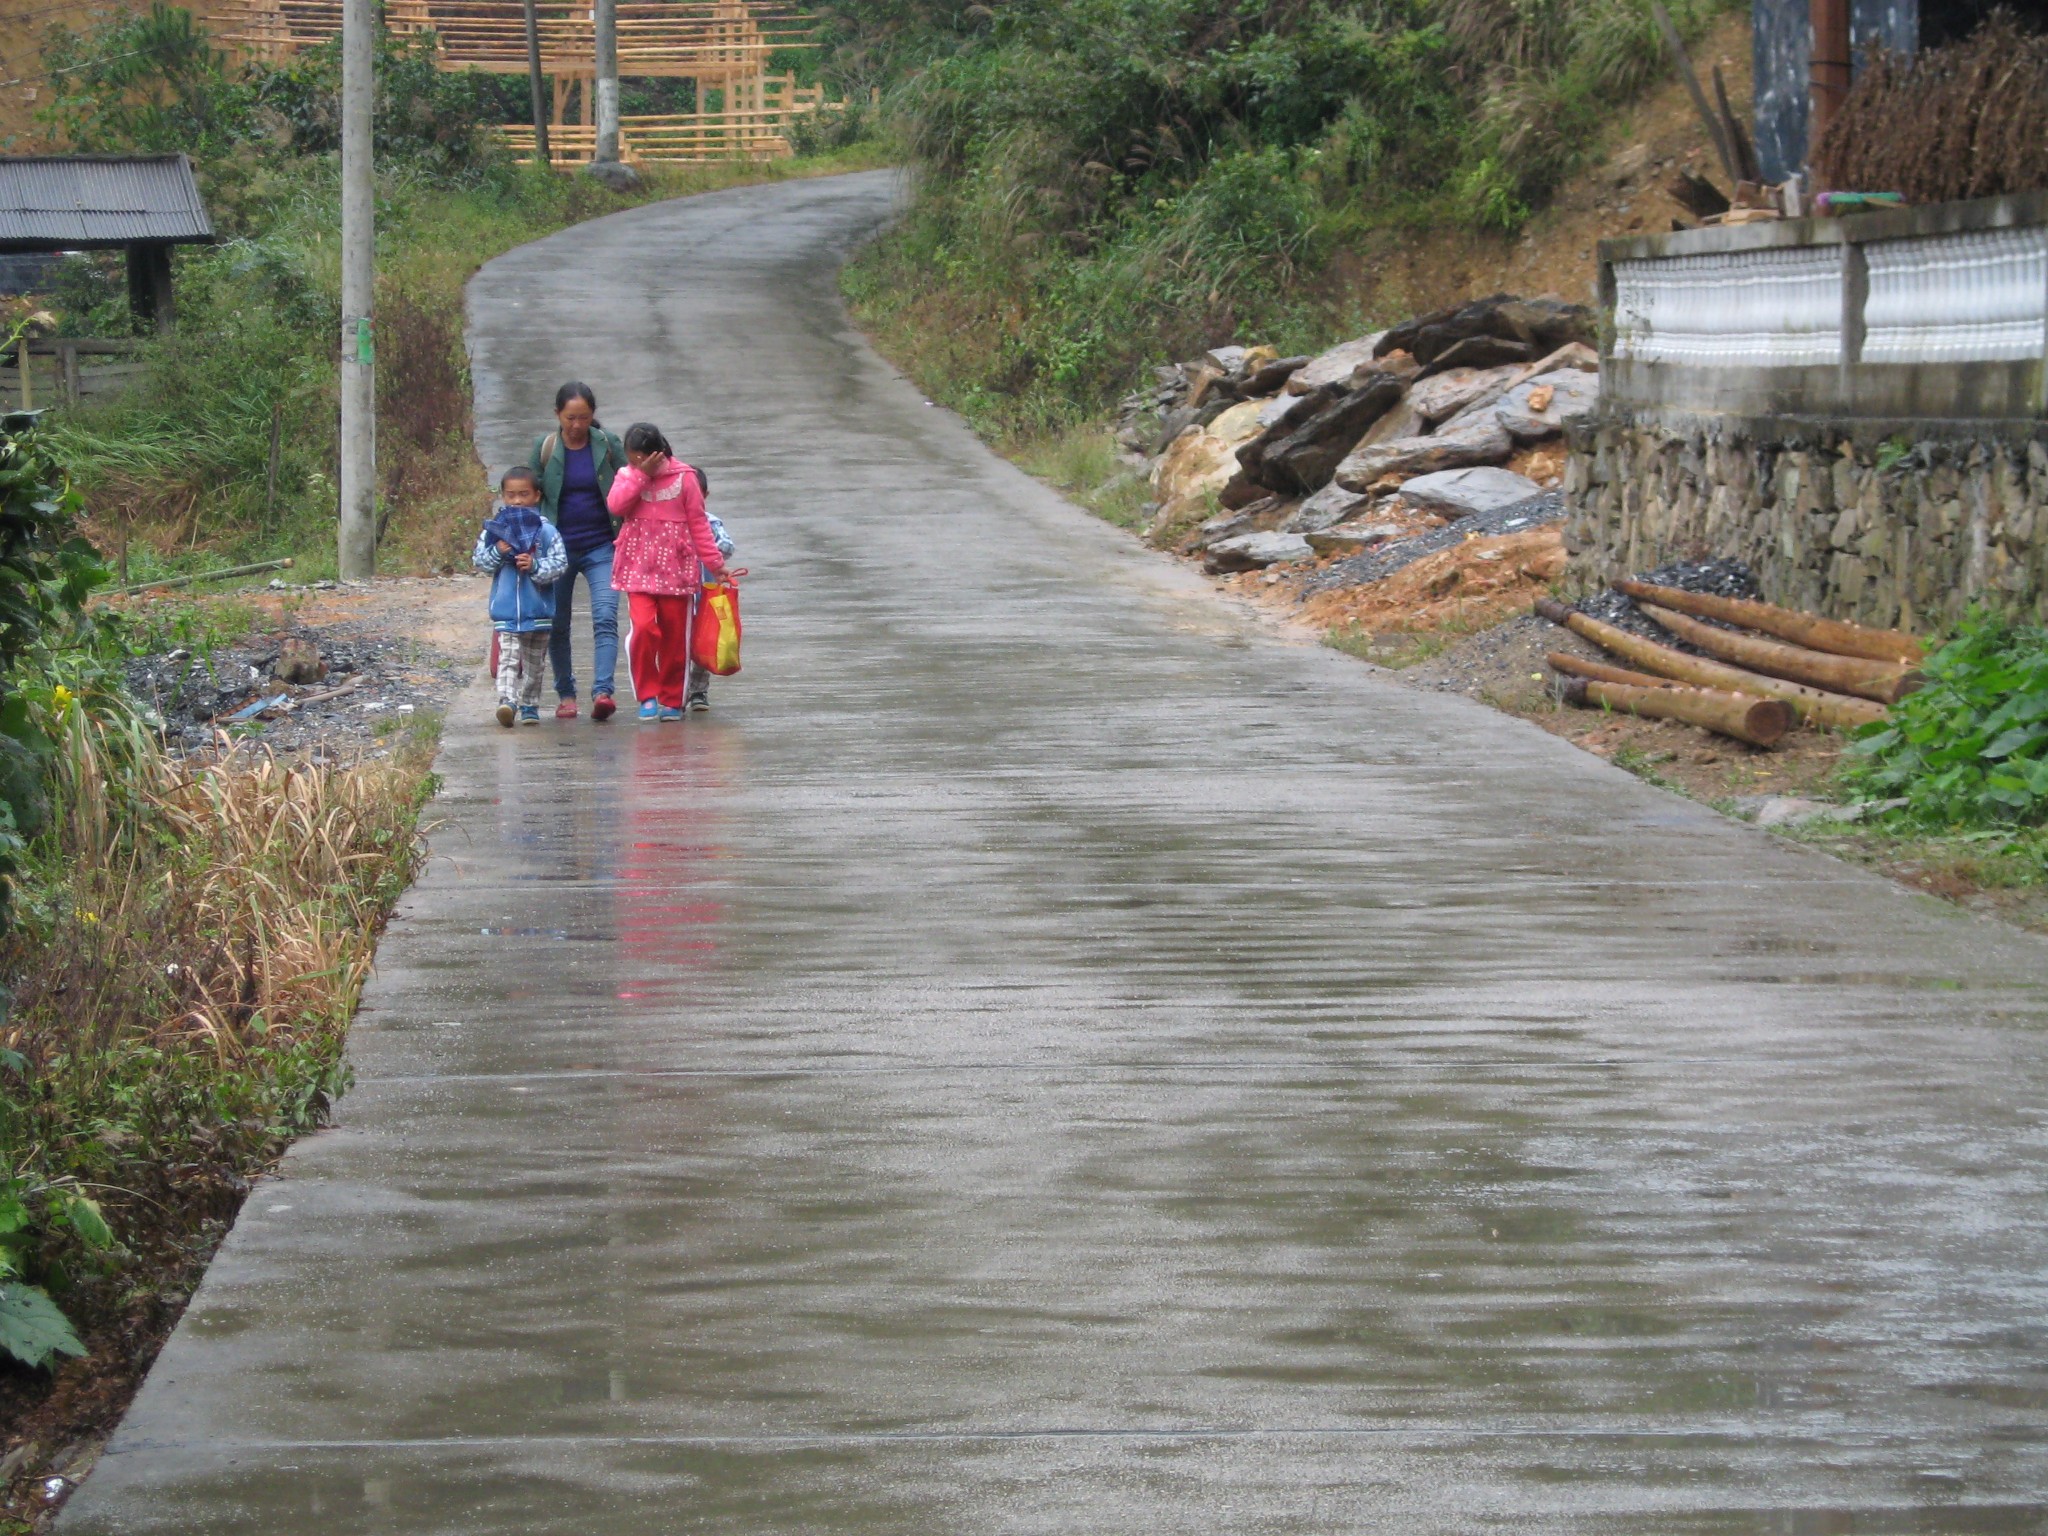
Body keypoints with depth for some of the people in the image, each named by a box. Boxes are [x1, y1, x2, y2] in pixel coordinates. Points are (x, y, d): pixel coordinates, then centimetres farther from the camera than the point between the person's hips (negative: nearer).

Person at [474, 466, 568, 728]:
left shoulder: (546, 531, -3)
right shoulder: (494, 529, 3)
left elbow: (560, 564, -8)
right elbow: (478, 560, 1)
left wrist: (535, 566, -22)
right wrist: (497, 552, -17)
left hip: (538, 610, 0)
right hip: (506, 609, 0)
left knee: (534, 662, 12)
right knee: (508, 658, -13)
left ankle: (530, 706, 23)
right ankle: (507, 701, -24)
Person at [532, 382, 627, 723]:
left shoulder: (608, 444, -1)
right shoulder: (544, 448, -1)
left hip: (601, 547, -1)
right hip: (558, 548, 1)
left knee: (605, 618, -17)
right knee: (558, 625, 8)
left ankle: (602, 693, -26)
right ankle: (565, 694, 22)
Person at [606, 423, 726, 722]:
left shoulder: (683, 478, -1)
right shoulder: (628, 475, 5)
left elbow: (698, 523, 3)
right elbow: (616, 505, -14)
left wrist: (715, 562, 2)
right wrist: (640, 473, -18)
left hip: (676, 568, 0)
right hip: (638, 568, 0)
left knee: (675, 636, 5)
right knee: (642, 627, -17)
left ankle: (672, 700, 18)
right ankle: (648, 695, -4)